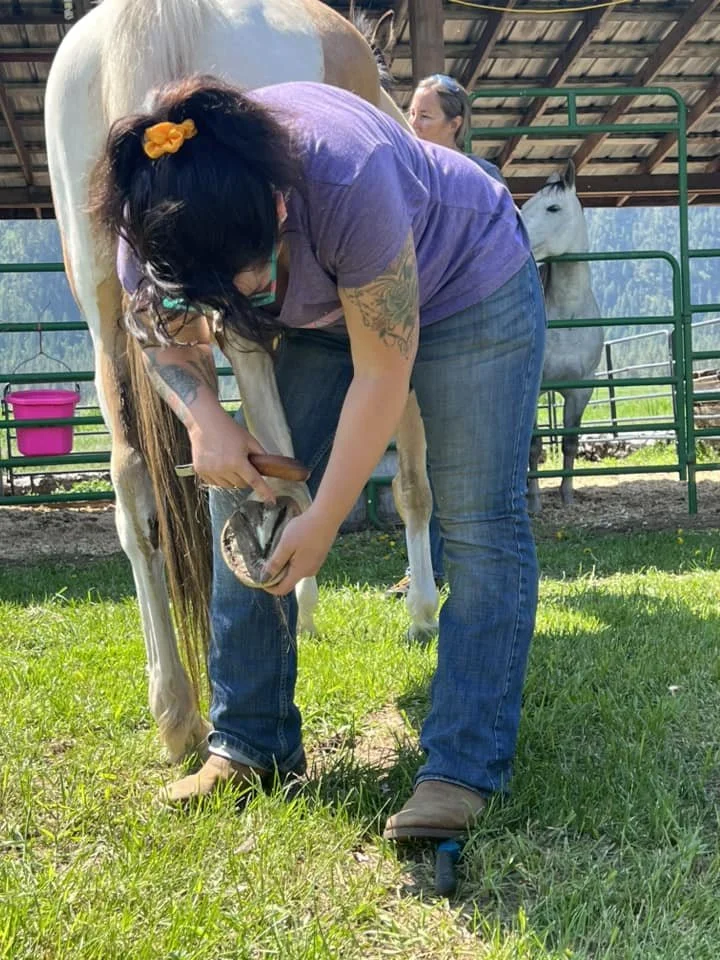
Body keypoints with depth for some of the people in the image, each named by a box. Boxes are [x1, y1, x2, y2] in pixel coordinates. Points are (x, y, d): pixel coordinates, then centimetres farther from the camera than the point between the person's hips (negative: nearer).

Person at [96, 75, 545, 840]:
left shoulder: (349, 181, -41)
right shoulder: (153, 220, -24)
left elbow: (383, 372, -32)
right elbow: (166, 338, -4)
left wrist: (323, 521, -27)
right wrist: (206, 421, -26)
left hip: (469, 285, -4)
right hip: (322, 314, 5)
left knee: (479, 521, -15)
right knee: (246, 501, -5)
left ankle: (464, 770, -10)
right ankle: (250, 744, 4)